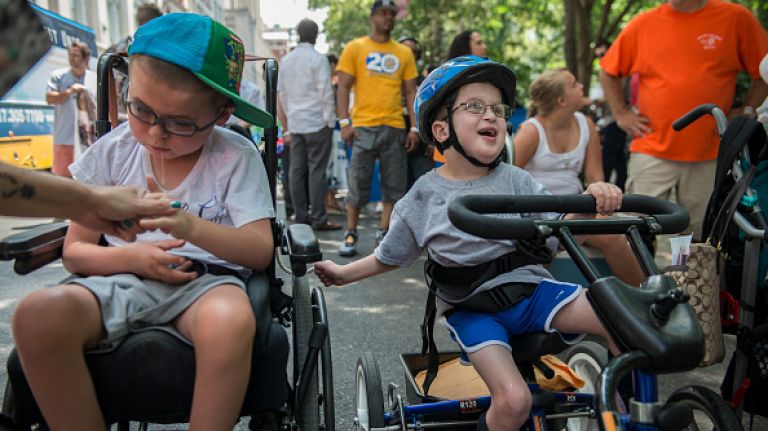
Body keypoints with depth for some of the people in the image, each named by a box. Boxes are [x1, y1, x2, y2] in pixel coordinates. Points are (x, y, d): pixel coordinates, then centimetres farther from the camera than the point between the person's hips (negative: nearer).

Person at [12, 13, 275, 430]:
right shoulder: (112, 152, 5)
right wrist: (133, 257, -13)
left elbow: (261, 250, -10)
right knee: (39, 314, -29)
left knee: (231, 318, -40)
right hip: (125, 281, 3)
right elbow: (75, 250, 9)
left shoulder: (236, 157, -3)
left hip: (207, 280, -2)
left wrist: (191, 227, -28)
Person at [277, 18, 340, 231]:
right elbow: (326, 93, -12)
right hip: (316, 122, -6)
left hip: (295, 124, 6)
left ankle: (301, 217, 11)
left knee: (297, 171, 7)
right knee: (317, 170, -4)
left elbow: (281, 94, 14)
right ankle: (318, 219, -2)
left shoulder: (285, 60, 11)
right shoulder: (318, 59, -8)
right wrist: (330, 121, -4)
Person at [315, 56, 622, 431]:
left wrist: (591, 200, -25)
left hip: (528, 289, 3)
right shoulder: (424, 197, -1)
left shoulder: (513, 180, 2)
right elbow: (389, 256, 12)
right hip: (471, 308, -2)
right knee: (513, 400, -25)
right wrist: (344, 273, 15)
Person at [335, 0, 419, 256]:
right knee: (358, 184, 0)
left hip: (395, 128, 3)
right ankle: (350, 235, 10)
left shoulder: (404, 53, 11)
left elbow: (411, 92, 11)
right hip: (363, 126, -3)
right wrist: (344, 122, -10)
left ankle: (383, 233, 15)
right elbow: (343, 87, 1)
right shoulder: (355, 48, 4)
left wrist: (415, 127, 2)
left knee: (394, 185, 5)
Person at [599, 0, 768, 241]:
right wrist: (621, 113, 8)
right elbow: (608, 71, 15)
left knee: (703, 237, 8)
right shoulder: (642, 24, 4)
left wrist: (746, 111, 2)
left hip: (709, 155, 0)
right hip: (652, 151, 0)